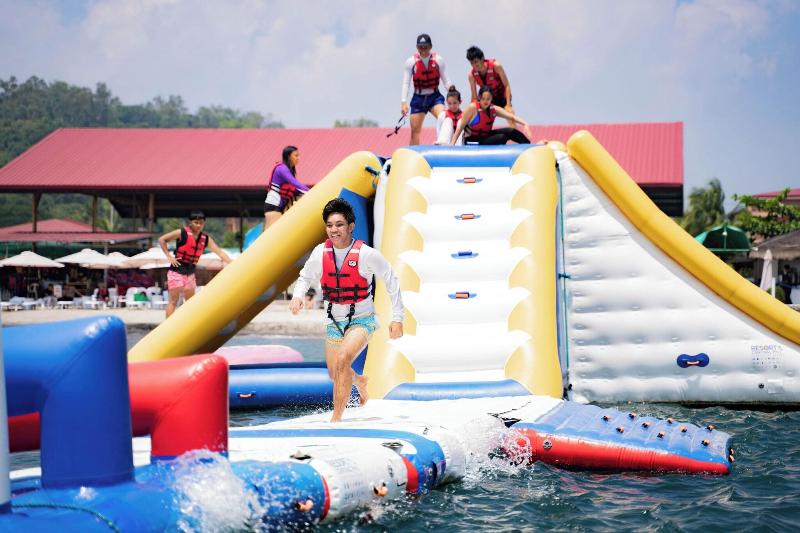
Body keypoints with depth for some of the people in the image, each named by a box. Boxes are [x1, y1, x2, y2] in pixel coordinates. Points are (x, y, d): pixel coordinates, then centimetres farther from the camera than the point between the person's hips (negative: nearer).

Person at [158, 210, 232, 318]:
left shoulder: (206, 239, 1)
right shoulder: (182, 233, -13)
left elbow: (220, 252, -1)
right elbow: (161, 239, -7)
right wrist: (168, 256, -12)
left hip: (190, 274, 6)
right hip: (176, 272, -6)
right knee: (173, 301, -6)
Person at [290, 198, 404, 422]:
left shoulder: (367, 254, -17)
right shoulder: (321, 252, -6)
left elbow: (392, 282, -6)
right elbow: (305, 277, 12)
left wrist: (397, 318, -7)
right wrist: (297, 296, -10)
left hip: (361, 320, -5)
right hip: (334, 321, 5)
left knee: (343, 361, -29)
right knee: (335, 375, 16)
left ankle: (336, 419, -22)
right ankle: (360, 381, 52)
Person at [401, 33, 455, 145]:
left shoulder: (438, 60, -5)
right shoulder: (411, 62, -7)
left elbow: (445, 79, 0)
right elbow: (405, 83, -9)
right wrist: (403, 102, -19)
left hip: (435, 96, 0)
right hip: (418, 98, 0)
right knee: (415, 131, 1)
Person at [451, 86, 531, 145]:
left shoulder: (494, 109, -6)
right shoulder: (472, 108, -20)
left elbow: (512, 117, -12)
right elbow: (460, 127, -16)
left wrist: (525, 124, -28)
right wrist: (452, 144, -19)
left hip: (486, 136, 6)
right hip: (472, 141, -6)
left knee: (511, 131, -12)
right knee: (502, 138, -26)